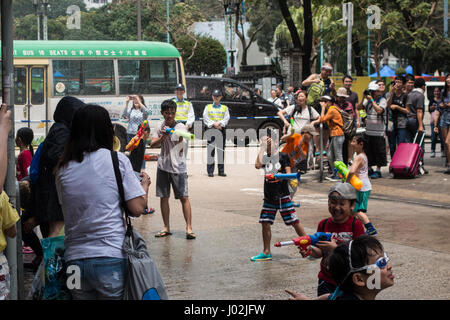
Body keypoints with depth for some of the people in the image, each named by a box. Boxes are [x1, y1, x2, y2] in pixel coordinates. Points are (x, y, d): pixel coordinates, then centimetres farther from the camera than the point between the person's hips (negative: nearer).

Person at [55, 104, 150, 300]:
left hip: (75, 259, 4)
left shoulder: (63, 168, 7)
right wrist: (145, 184, 16)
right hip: (111, 258, -3)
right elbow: (137, 209, -5)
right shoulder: (117, 160, -4)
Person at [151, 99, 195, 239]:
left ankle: (189, 228, -5)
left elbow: (180, 149, -13)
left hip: (178, 167, -4)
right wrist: (163, 136, -17)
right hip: (163, 166, 4)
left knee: (184, 197, -7)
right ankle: (166, 228, 17)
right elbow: (152, 143, -1)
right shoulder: (160, 127, 7)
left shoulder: (181, 127, -4)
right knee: (163, 197, 7)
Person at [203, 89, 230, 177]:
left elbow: (227, 118, 4)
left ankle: (221, 171, 3)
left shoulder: (225, 108, 15)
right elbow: (205, 118, 3)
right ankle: (210, 171, -4)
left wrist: (220, 123, -14)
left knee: (221, 150, -1)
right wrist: (213, 124, -11)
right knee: (211, 150, -5)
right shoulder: (208, 107, 14)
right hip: (210, 130, -1)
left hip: (221, 129, 1)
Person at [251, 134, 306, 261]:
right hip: (269, 197, 4)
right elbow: (258, 165, -12)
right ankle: (266, 252, 13)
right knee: (265, 223, 3)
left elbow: (288, 174, -4)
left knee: (294, 221, -5)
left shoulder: (282, 156, 1)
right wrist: (262, 148, -5)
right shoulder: (264, 158, 10)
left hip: (282, 196, -4)